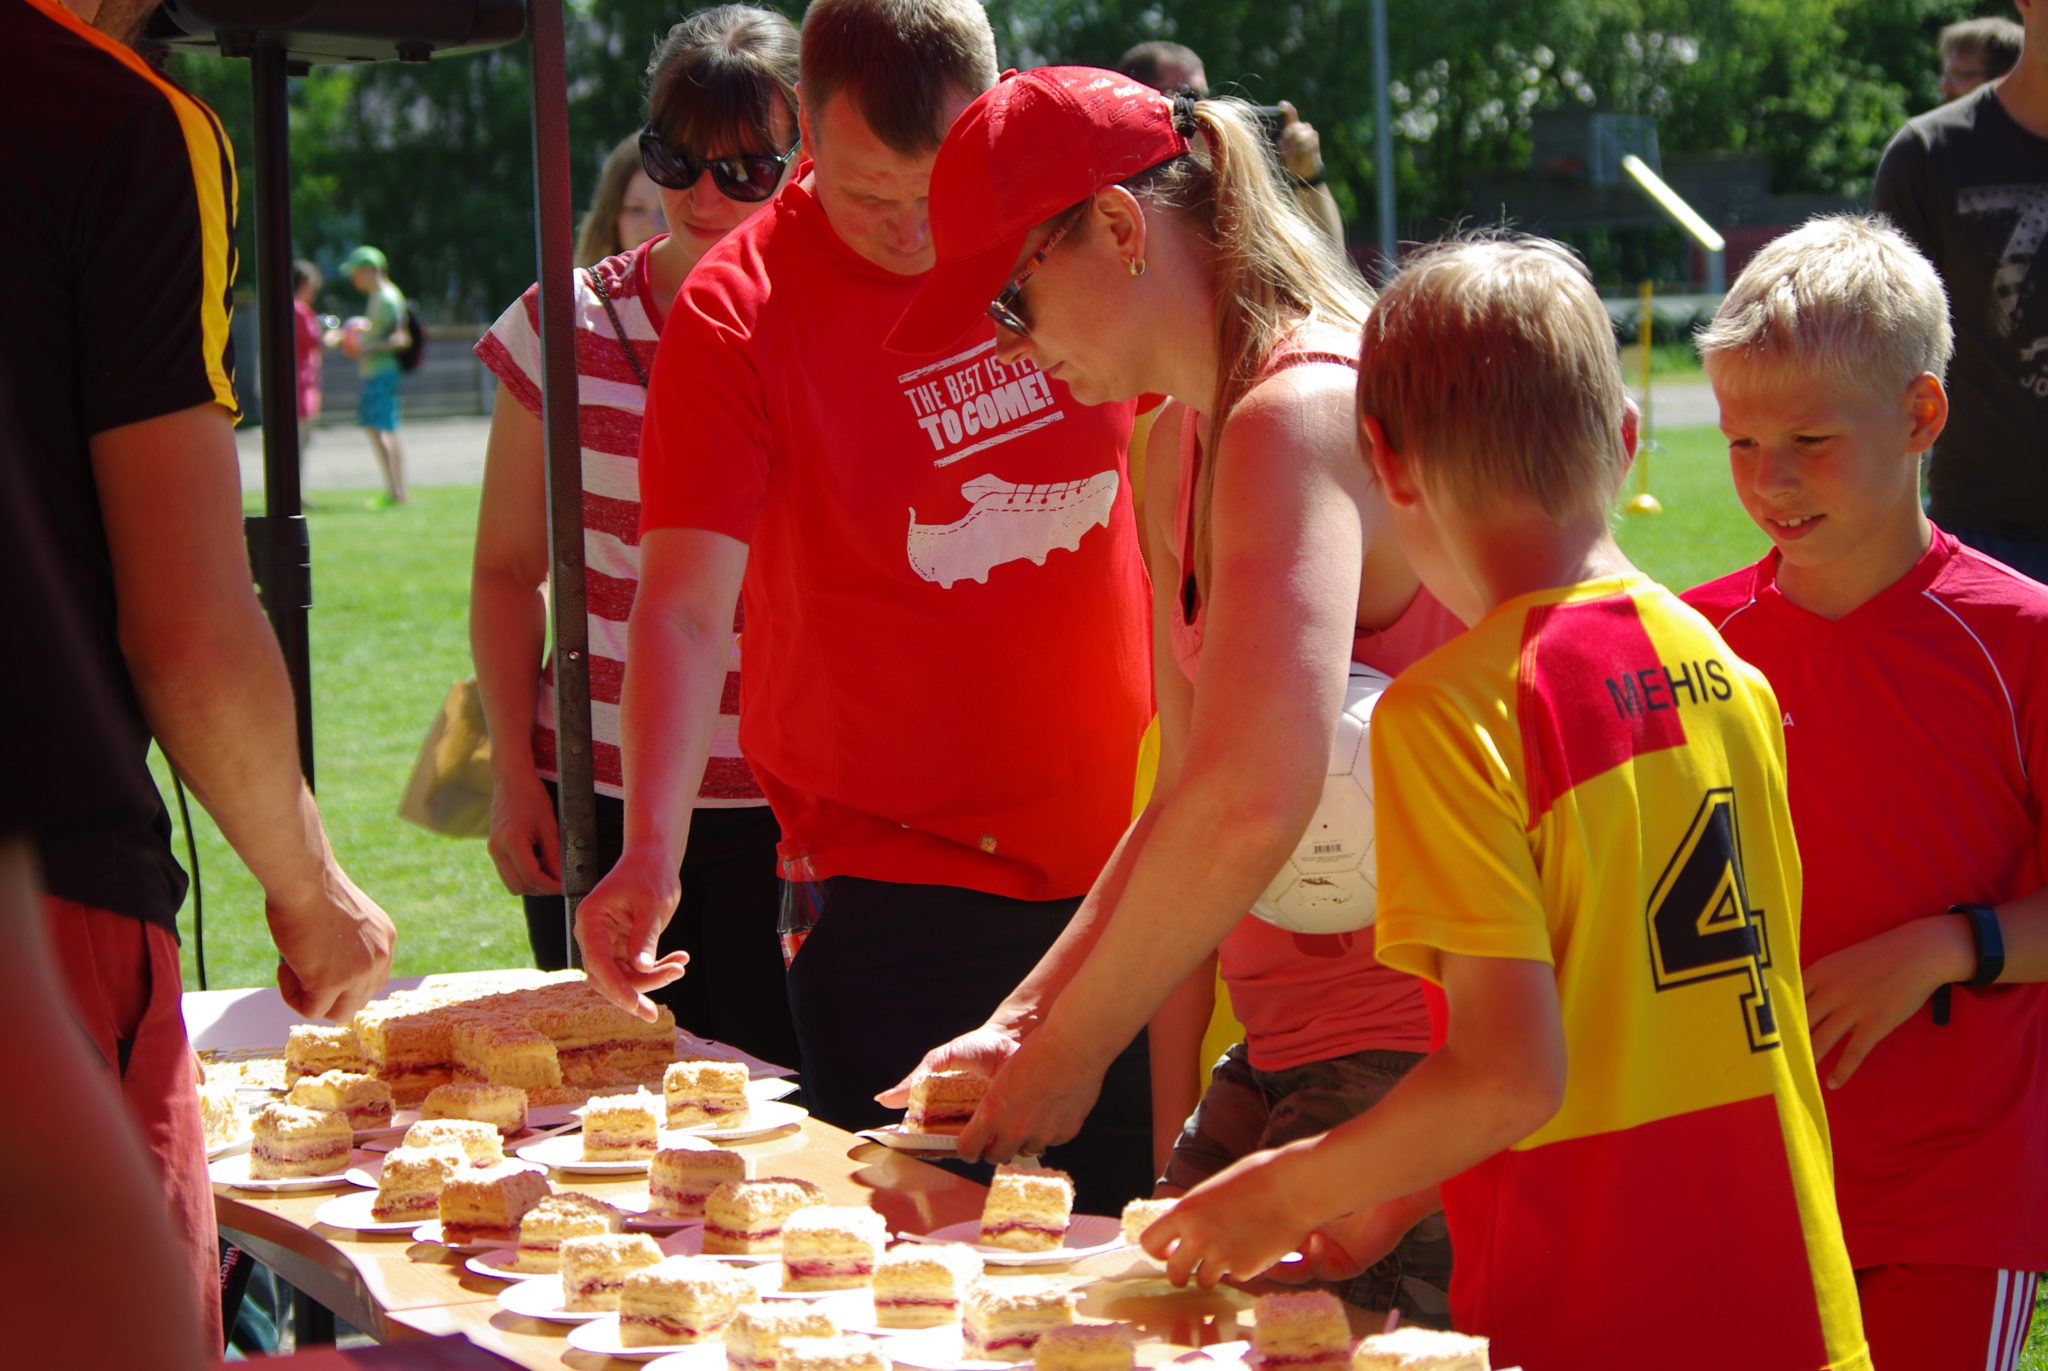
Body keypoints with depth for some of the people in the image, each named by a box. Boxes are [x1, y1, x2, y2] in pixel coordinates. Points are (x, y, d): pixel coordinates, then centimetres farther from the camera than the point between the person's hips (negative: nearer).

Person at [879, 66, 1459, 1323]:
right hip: (1289, 1051, 10)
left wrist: (1069, 1052, -16)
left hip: (1413, 1052, -9)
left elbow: (1250, 810, -28)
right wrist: (1028, 1017, 6)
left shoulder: (1301, 419, -19)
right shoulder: (1179, 446, 13)